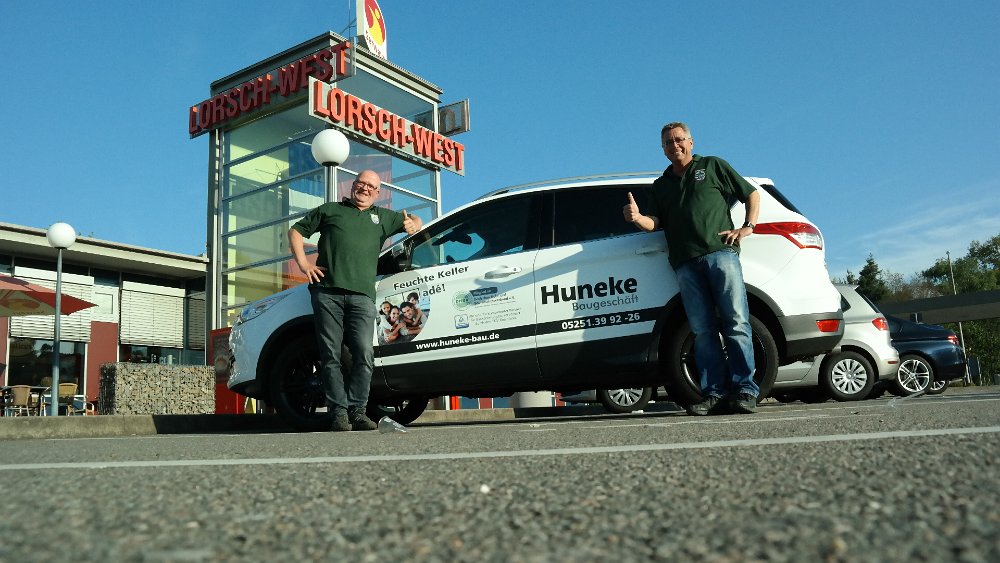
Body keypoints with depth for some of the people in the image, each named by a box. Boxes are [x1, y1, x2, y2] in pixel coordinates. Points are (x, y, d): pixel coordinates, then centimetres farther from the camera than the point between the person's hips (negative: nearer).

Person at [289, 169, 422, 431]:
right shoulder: (330, 210, 20)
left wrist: (412, 224, 10)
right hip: (327, 293, -1)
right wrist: (303, 263, 7)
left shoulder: (382, 217, 25)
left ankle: (357, 410, -2)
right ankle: (339, 412, 0)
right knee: (330, 356, -4)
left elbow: (415, 220, 36)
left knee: (364, 355, -10)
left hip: (362, 296, 1)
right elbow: (296, 231, 22)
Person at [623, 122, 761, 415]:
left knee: (736, 322, -10)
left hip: (720, 252, -3)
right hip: (685, 264, 3)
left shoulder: (712, 166, 19)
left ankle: (745, 391, -10)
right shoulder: (661, 185, 27)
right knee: (702, 330, -4)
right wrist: (636, 217, -7)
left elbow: (751, 194, 19)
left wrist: (747, 227, 4)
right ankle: (714, 394, -6)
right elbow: (656, 223, 15)